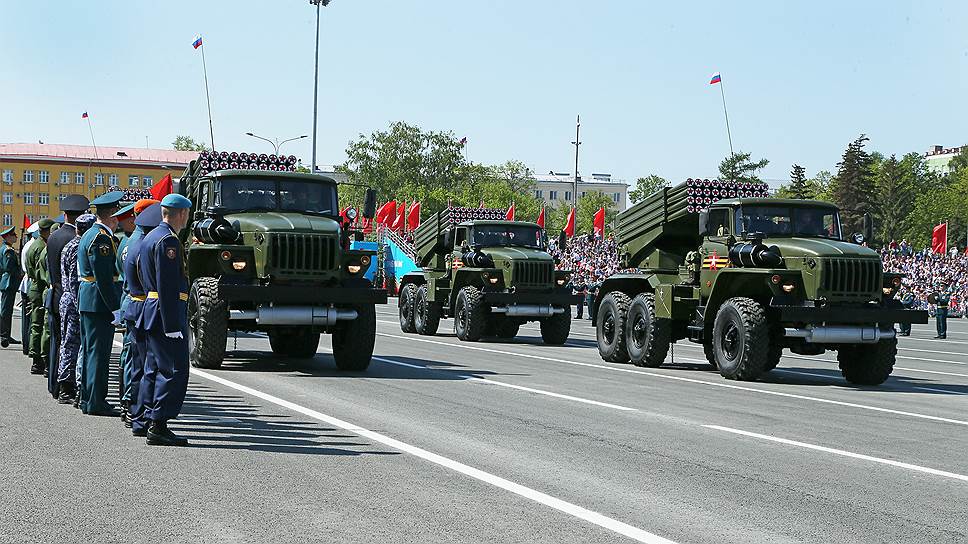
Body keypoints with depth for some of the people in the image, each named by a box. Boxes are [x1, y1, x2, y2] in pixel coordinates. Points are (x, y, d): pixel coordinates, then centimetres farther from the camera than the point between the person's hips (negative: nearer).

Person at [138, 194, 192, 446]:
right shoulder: (168, 240, -16)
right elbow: (168, 286, -21)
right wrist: (172, 326, -22)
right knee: (174, 371, -8)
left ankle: (149, 420, 19)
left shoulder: (149, 237, 17)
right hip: (168, 314, -11)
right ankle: (158, 426, -9)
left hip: (151, 309, 11)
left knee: (155, 368, 15)